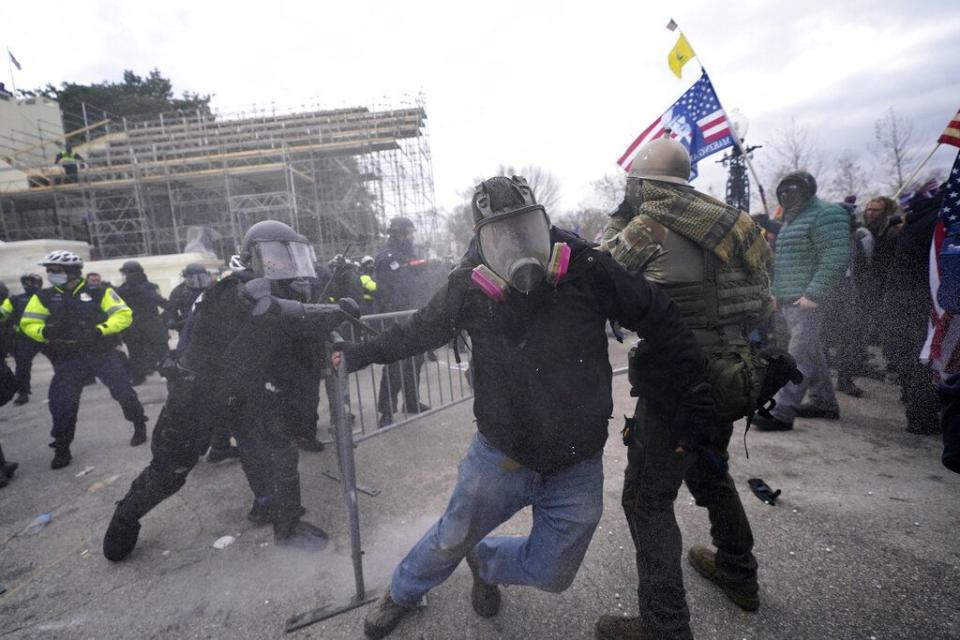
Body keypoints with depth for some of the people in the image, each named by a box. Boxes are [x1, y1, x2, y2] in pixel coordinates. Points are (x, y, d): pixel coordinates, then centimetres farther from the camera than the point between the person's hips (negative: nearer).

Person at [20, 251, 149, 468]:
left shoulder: (99, 292, -5)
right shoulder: (44, 297, 5)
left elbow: (123, 314, -10)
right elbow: (28, 323, 5)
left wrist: (99, 330, -24)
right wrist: (45, 331, -18)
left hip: (104, 353, -3)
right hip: (69, 359, 3)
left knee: (123, 392, 1)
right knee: (62, 403, 1)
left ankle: (140, 426, 22)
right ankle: (62, 448, 17)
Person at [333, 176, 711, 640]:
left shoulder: (585, 270, -19)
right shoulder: (468, 288, -15)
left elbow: (661, 323, -9)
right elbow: (418, 331, 4)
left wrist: (693, 401, -7)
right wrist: (360, 353, 9)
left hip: (577, 468, 1)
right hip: (500, 454, 0)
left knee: (553, 575, 16)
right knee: (452, 539, 20)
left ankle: (482, 559, 48)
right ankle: (403, 593, 54)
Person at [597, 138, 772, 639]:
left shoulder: (649, 224, -13)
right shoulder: (720, 218, 9)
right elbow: (761, 308, 13)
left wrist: (618, 219, 7)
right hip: (730, 373, 9)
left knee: (647, 498, 2)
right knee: (709, 470, 28)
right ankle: (738, 575, 46)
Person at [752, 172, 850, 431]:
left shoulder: (825, 215, -9)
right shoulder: (793, 219, 21)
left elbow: (836, 258, -20)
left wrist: (813, 295, -24)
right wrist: (777, 292, 18)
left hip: (810, 301, -10)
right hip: (790, 300, 10)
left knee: (799, 356, -11)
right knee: (812, 354, 17)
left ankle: (782, 413, -11)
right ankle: (825, 403, 29)